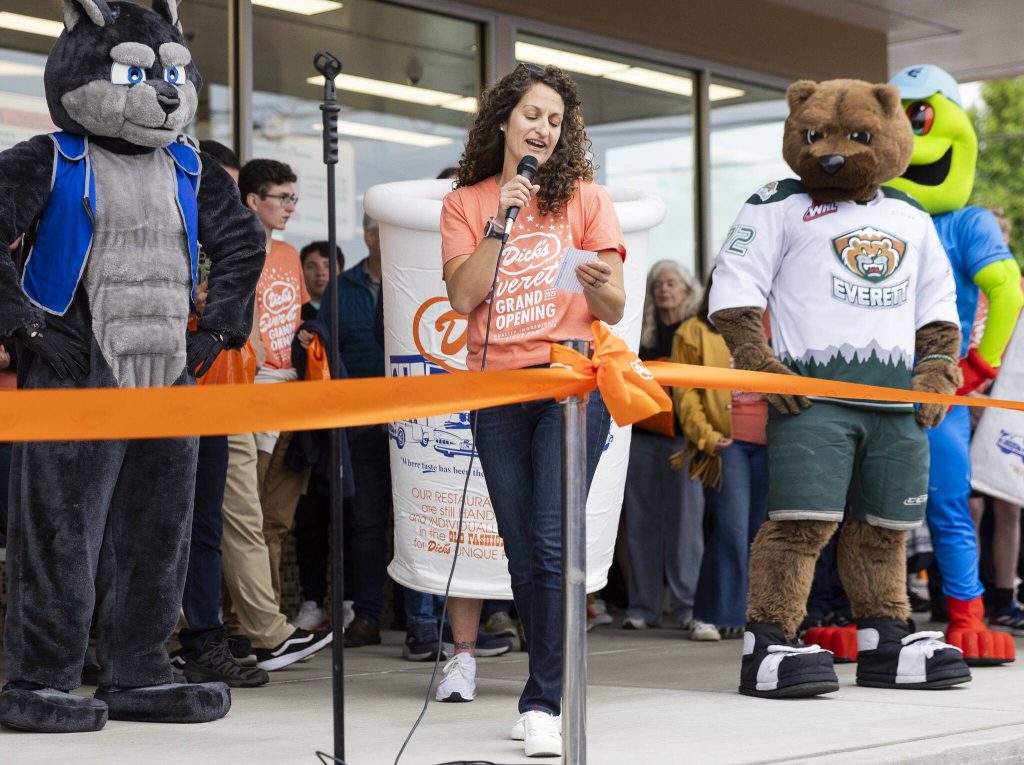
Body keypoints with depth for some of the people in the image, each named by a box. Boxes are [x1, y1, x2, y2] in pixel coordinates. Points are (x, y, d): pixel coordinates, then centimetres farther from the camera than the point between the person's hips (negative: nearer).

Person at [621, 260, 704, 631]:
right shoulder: (641, 333, 14)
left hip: (682, 436, -3)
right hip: (641, 435, 4)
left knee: (684, 520, -5)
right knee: (642, 522, 3)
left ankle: (687, 604, -1)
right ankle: (643, 607, 6)